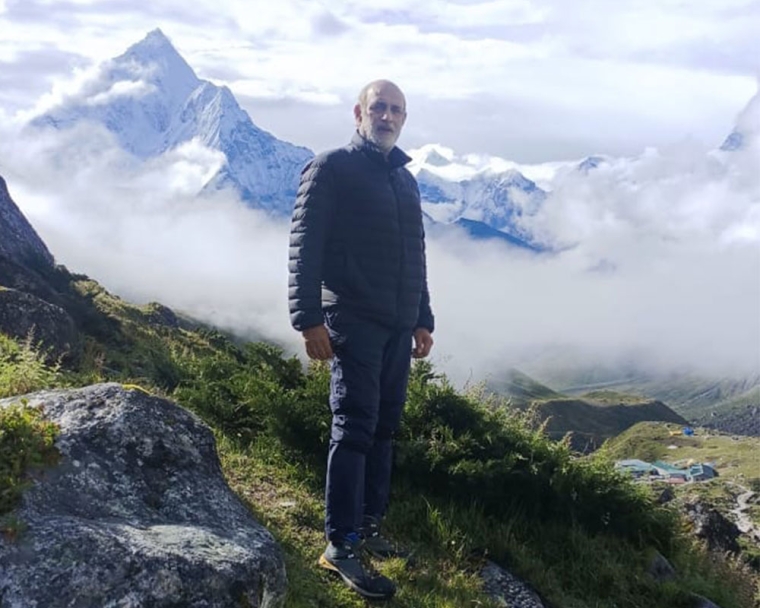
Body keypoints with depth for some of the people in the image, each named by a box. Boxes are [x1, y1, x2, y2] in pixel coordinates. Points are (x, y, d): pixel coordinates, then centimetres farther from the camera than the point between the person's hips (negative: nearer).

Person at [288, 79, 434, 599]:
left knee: (384, 429, 10)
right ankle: (341, 546, -1)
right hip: (353, 321, -7)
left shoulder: (406, 179, 18)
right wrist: (309, 319, -17)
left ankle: (369, 526, 20)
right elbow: (305, 245, -10)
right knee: (355, 429, -8)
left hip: (399, 326, 7)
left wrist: (423, 320, 20)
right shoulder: (332, 167, -3)